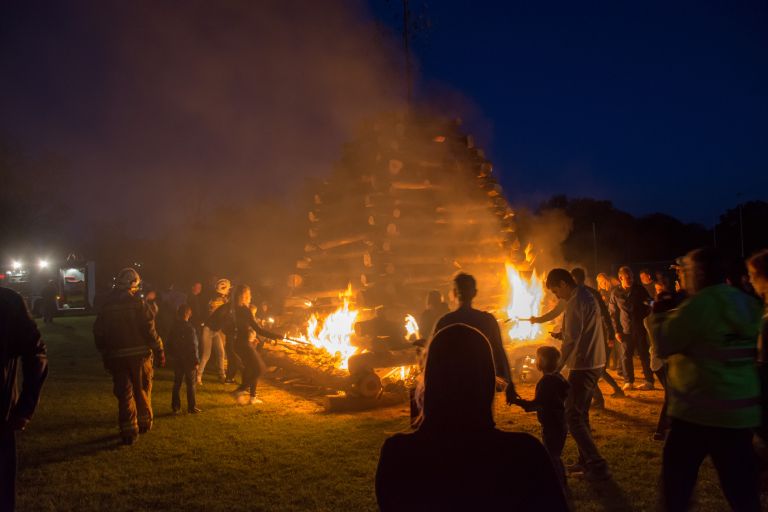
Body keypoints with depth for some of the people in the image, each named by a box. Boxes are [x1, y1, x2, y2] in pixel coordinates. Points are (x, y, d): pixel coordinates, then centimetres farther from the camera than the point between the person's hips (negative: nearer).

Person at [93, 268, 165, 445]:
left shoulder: (107, 305, 1)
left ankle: (129, 431, 5)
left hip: (116, 357, 2)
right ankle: (144, 422, 28)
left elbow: (98, 333, 6)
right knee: (142, 390, 16)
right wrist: (159, 350, -5)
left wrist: (104, 354, 18)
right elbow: (149, 330, -14)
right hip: (139, 354, -2)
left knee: (124, 393, 7)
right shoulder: (138, 303, -12)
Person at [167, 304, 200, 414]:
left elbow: (170, 344, 10)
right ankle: (191, 407, 6)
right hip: (188, 360, -6)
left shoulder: (174, 326, 1)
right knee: (191, 384, 3)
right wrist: (196, 360, -11)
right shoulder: (189, 327, -17)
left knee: (177, 383, 12)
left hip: (176, 359, 6)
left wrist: (171, 357, 19)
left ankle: (175, 407, 15)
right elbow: (193, 346, -17)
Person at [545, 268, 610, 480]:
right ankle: (586, 461, 24)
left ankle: (597, 466, -3)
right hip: (595, 363, 10)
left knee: (573, 417, -4)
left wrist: (557, 367, -18)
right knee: (581, 414, 17)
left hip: (583, 366, -10)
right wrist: (563, 334, 16)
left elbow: (571, 340, -22)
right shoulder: (587, 296, 12)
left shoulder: (575, 302, -18)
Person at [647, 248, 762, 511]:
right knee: (742, 484, 12)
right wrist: (669, 314, 17)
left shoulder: (700, 304, -16)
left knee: (677, 478, 10)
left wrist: (656, 315, 5)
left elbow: (664, 344, -13)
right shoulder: (747, 303, 8)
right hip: (743, 408, 7)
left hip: (701, 408, -7)